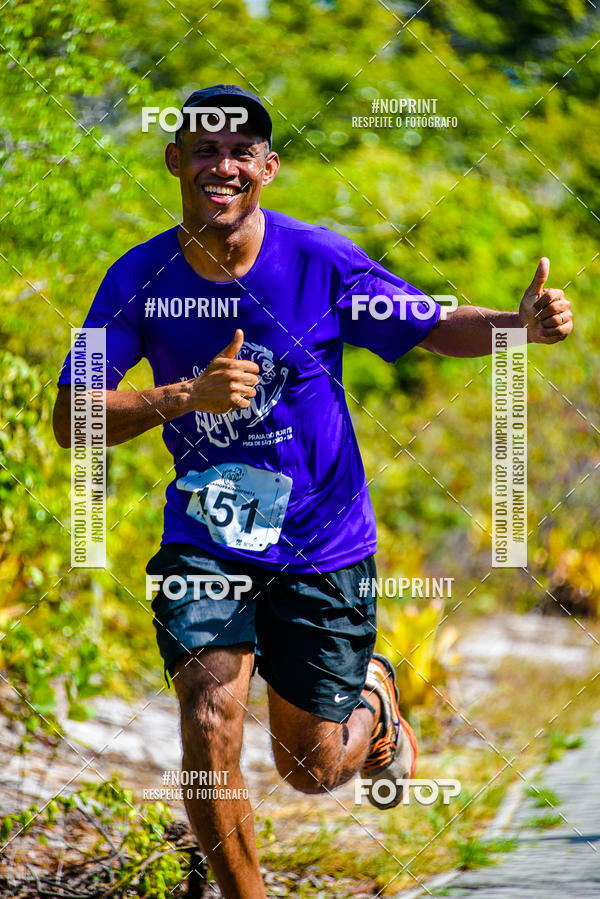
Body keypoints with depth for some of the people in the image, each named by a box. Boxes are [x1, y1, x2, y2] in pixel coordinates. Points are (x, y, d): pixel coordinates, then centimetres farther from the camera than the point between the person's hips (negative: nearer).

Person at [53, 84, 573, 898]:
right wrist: (186, 396, -27)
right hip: (205, 537, 1)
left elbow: (437, 329, -1)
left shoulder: (320, 261, -12)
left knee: (313, 770, 6)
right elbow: (71, 420, -11)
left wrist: (524, 325, -22)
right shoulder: (141, 278, -10)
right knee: (210, 720, -21)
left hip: (321, 545, 0)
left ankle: (376, 697, 43)